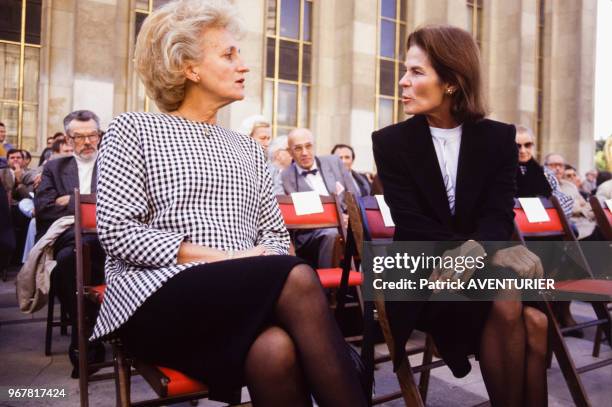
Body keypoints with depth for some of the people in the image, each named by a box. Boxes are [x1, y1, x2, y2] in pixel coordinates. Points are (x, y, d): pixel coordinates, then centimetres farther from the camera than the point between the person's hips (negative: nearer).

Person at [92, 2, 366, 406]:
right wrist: (222, 258, -15)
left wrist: (263, 260, -9)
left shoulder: (248, 148, 20)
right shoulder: (134, 129, 6)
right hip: (159, 297, -3)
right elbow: (117, 231, -6)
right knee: (297, 278, -30)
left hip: (243, 299, 4)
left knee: (275, 350, -33)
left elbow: (276, 235, 16)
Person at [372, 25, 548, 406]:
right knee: (506, 307, -28)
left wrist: (475, 250, -28)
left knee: (536, 320, -26)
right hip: (424, 274, -2)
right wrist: (463, 252, -25)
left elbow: (500, 216, -6)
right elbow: (411, 223, -10)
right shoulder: (391, 142, -2)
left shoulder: (499, 138, 5)